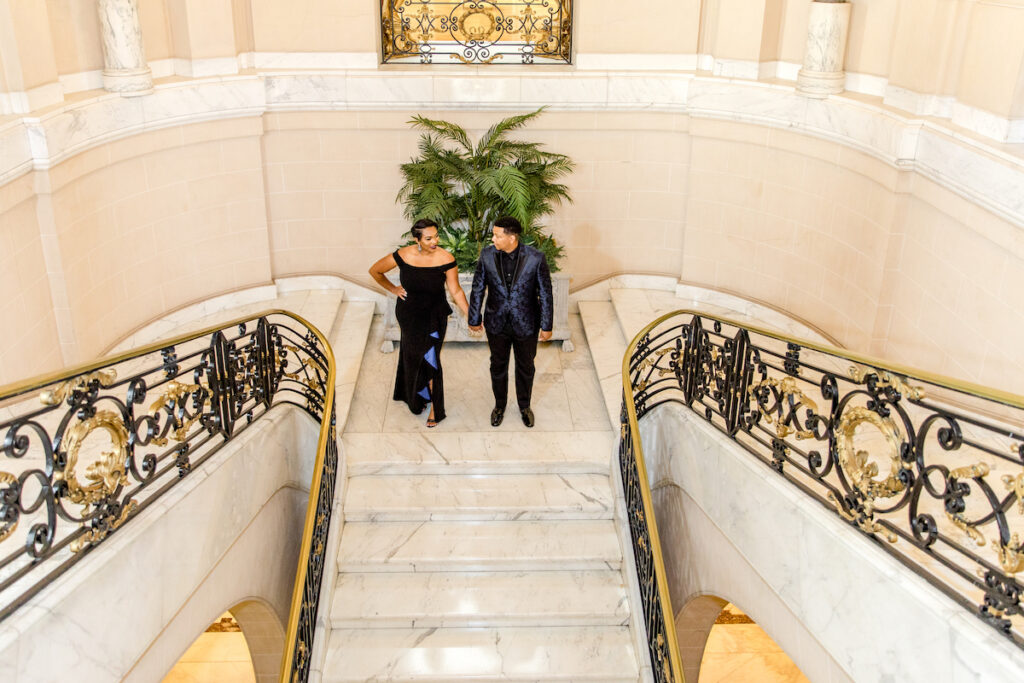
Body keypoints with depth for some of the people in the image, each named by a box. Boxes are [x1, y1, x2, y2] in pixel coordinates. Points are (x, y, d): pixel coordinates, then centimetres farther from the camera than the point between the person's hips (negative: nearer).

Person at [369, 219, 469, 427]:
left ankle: (435, 407, 12)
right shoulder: (403, 256, -17)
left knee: (430, 358, -4)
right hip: (409, 314, 2)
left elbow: (456, 291, -13)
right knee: (412, 356, 17)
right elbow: (375, 271, -1)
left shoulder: (446, 260, -20)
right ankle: (416, 398, 41)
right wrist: (393, 289, 1)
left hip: (434, 316, -2)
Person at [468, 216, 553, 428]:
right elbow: (478, 288, -2)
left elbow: (545, 293, -11)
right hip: (497, 323, 2)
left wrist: (546, 326, -5)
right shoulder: (487, 255, -15)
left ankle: (524, 406, 44)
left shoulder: (535, 258, -21)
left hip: (526, 324, -1)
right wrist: (474, 319, 5)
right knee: (498, 366, 20)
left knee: (525, 367, 19)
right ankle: (499, 405, 45)